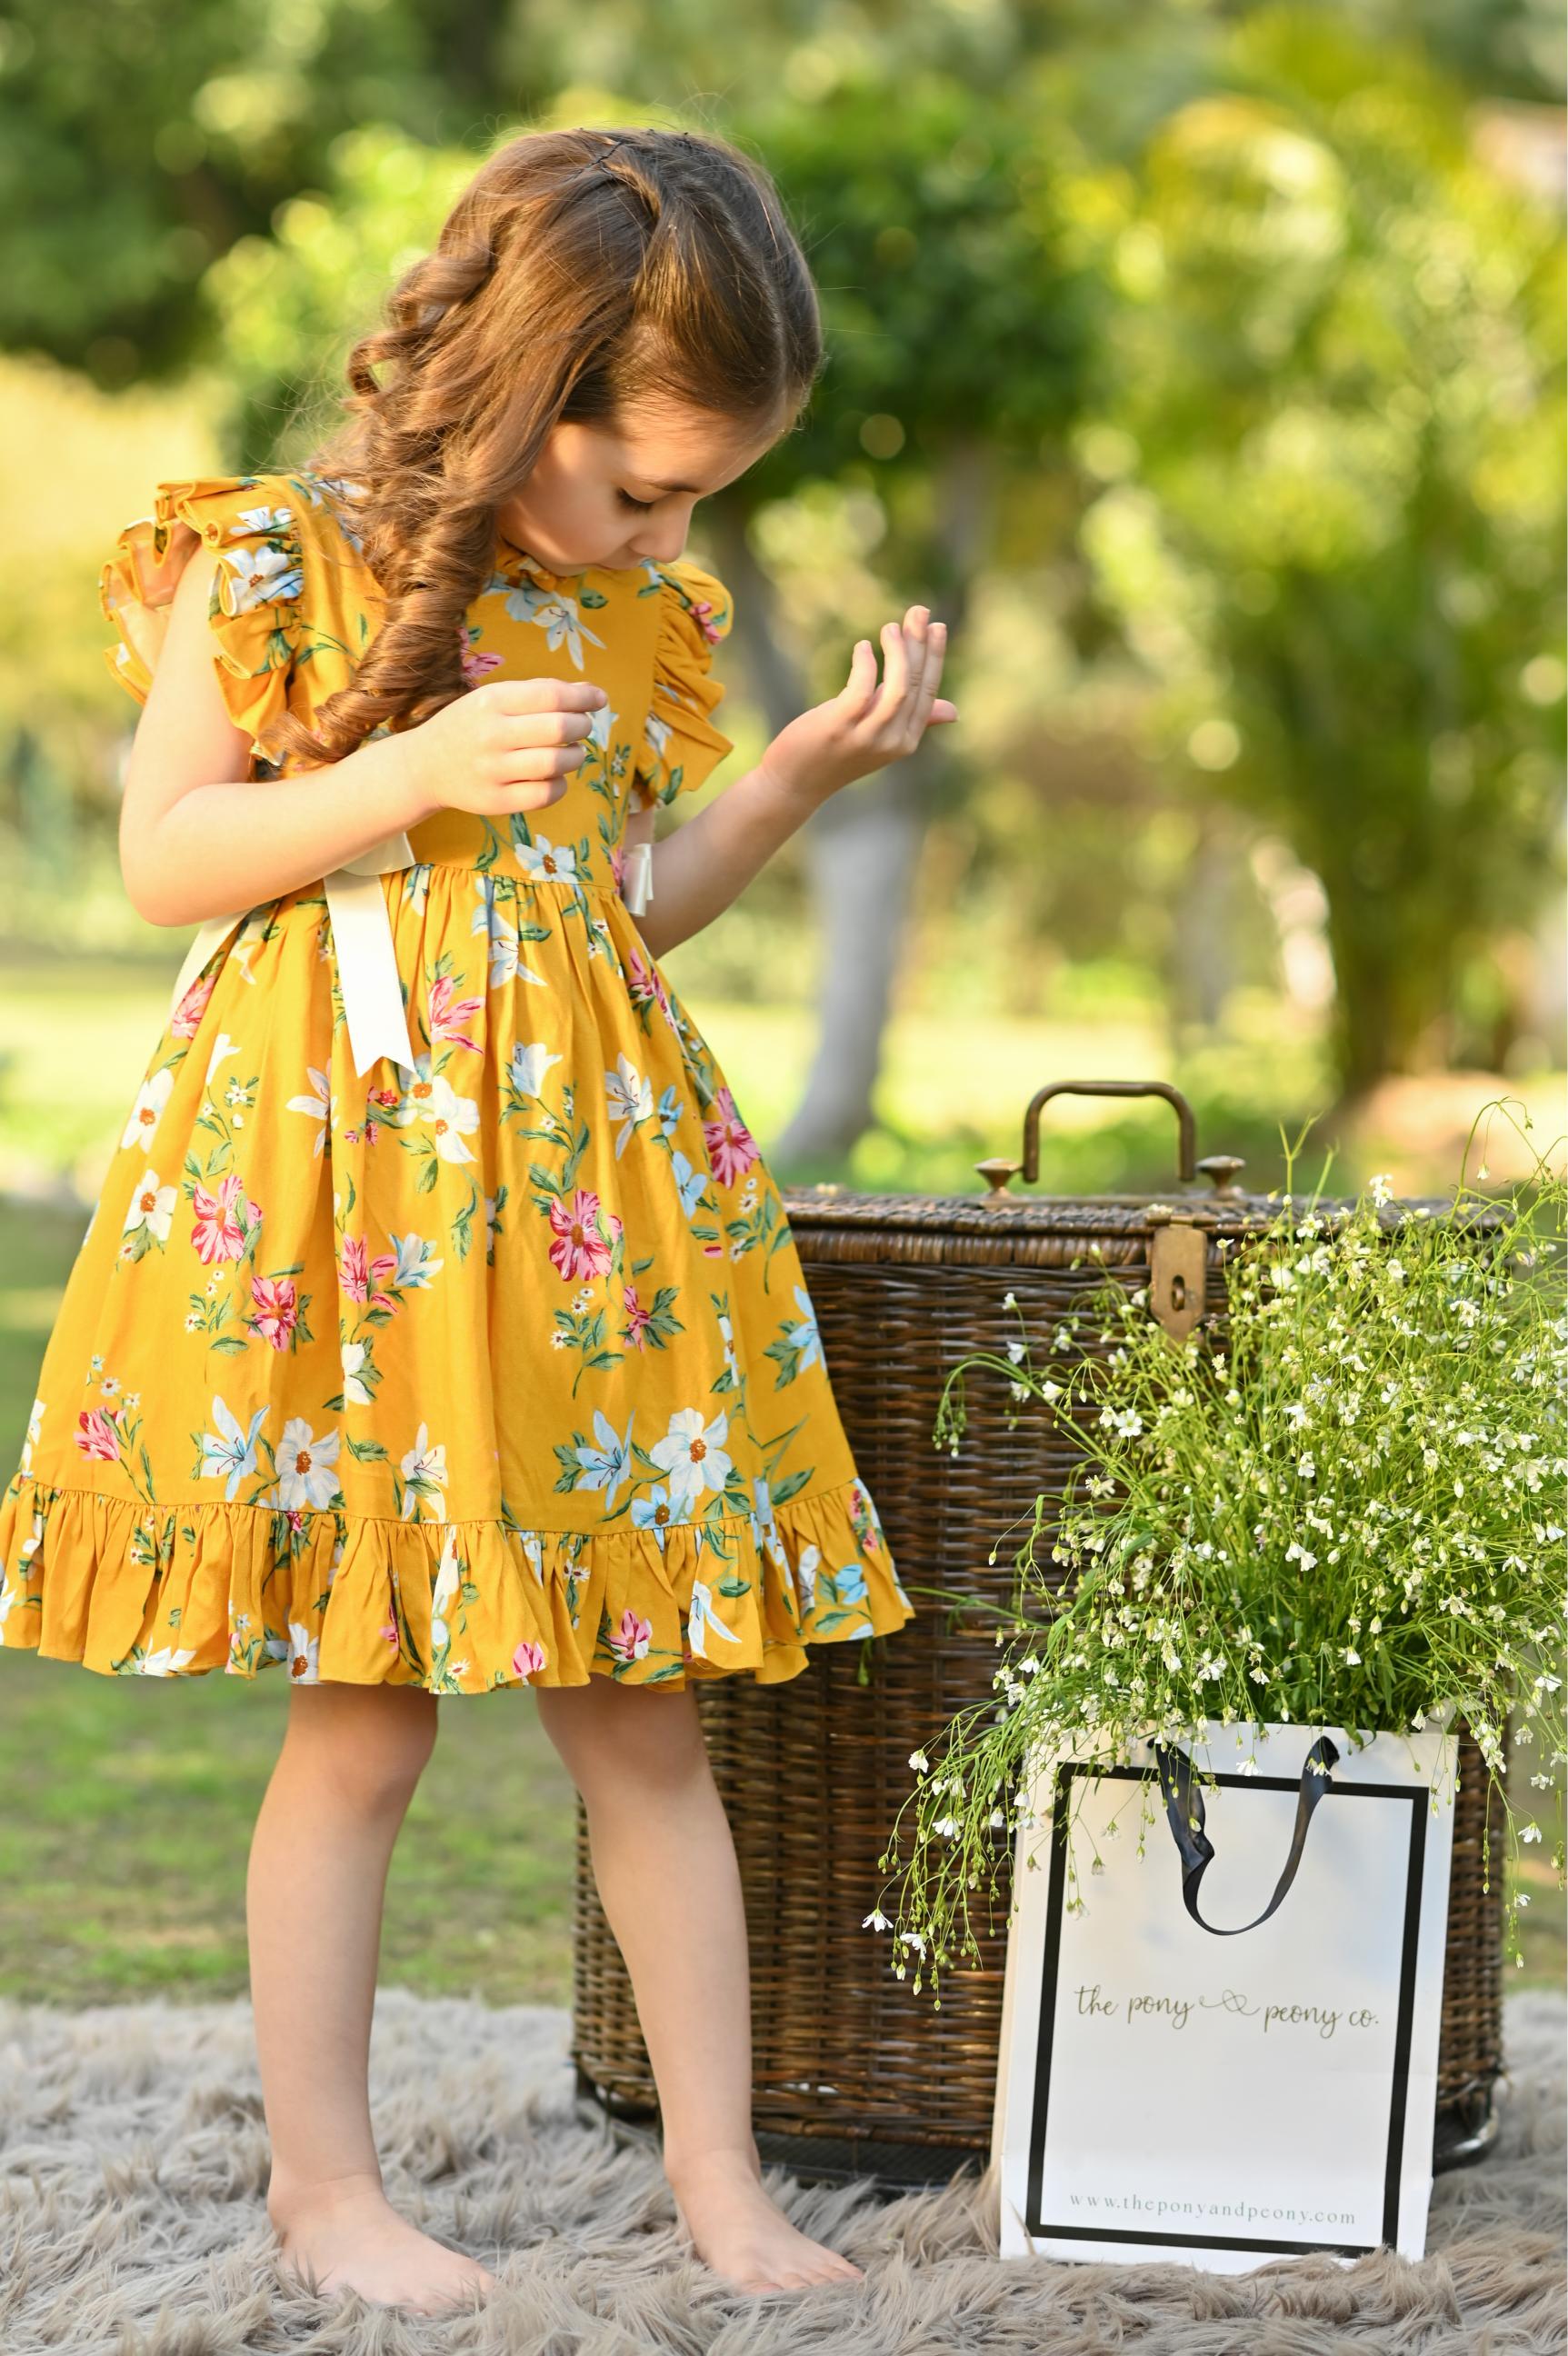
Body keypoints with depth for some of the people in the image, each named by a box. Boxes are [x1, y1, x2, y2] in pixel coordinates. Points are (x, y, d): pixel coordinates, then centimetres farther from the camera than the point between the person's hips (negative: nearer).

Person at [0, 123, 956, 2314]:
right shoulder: (277, 567, -7)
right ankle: (324, 2178, 16)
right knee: (366, 1718, 1)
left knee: (647, 1716, 7)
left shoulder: (632, 610, 10)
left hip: (583, 1182, 5)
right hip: (341, 1182, -5)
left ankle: (717, 2173, 15)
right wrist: (414, 776, -18)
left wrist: (799, 774, 4)